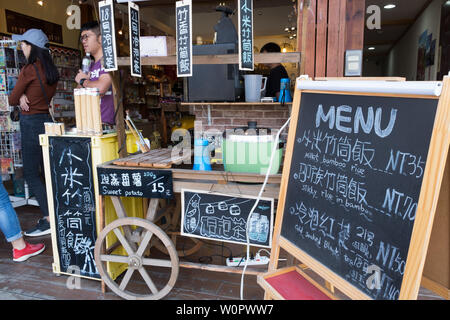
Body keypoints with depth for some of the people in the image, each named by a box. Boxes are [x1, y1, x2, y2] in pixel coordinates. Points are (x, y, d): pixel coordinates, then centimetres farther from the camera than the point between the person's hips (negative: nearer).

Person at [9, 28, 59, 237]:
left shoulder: (29, 69, -14)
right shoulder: (51, 70, 10)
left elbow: (11, 100, -6)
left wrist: (21, 98, 14)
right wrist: (24, 97, -4)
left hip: (31, 124, -8)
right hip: (46, 120, 8)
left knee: (30, 175, -3)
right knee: (48, 171, 13)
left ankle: (49, 220, -4)